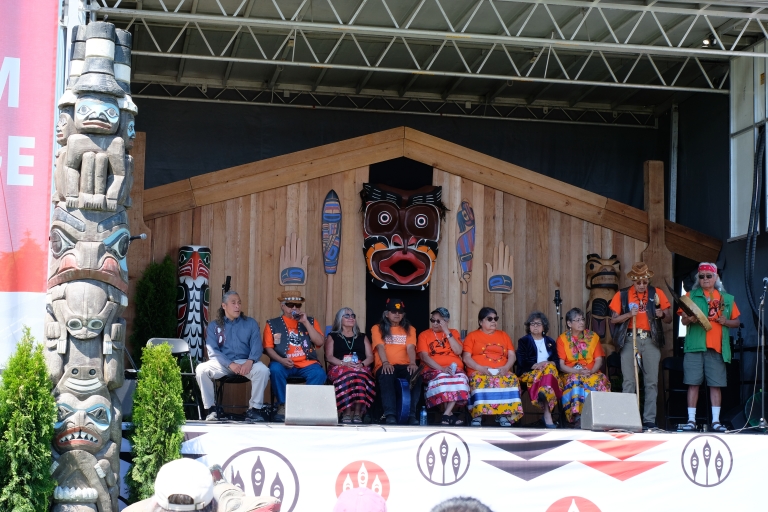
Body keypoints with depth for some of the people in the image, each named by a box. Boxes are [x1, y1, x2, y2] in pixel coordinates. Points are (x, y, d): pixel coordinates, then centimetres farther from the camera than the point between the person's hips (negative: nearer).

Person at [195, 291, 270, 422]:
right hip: (222, 363, 0)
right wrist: (230, 364, -18)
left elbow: (257, 346, 2)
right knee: (201, 369, -29)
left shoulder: (251, 323, 14)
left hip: (245, 362, 0)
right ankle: (211, 409, -16)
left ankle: (255, 409, -18)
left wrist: (250, 361, -21)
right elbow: (212, 351, -1)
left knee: (263, 370, -31)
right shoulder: (214, 326, 11)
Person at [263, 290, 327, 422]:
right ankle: (282, 405, -19)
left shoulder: (310, 321, 16)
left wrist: (306, 322, -3)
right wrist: (281, 360, -16)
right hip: (284, 364, -1)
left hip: (307, 364, 1)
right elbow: (268, 347, 3)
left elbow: (320, 342, 2)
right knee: (275, 369, -34)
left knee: (319, 373, -31)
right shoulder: (273, 324, 12)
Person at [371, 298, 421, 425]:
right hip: (385, 366, -2)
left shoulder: (409, 329, 20)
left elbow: (410, 347, 2)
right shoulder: (377, 328, 15)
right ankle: (390, 415, -47)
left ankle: (412, 414, -39)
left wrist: (412, 363, -19)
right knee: (386, 376, -40)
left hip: (404, 366, 2)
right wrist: (385, 362, -23)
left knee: (416, 374, -34)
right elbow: (380, 347, -3)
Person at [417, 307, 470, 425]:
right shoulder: (424, 335, 12)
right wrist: (441, 368, -17)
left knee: (460, 379, -35)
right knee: (441, 378, -38)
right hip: (433, 369, -2)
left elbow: (458, 351, 1)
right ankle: (450, 414, -31)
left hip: (455, 368, 2)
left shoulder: (453, 332, 19)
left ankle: (446, 414, -35)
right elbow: (424, 356, -2)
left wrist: (447, 332, -3)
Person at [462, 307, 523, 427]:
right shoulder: (472, 336, 14)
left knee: (512, 380, -31)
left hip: (501, 372, 3)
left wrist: (506, 368, -8)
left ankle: (503, 414, -31)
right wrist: (480, 368, -15)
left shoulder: (503, 335, 24)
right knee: (479, 381, -38)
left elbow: (512, 356, 14)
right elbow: (466, 358, 3)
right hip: (479, 372, -2)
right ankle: (477, 416, -34)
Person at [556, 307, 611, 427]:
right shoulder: (562, 339, 5)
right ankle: (577, 417, -43)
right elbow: (561, 365, -2)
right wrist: (577, 371, -18)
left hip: (591, 373, 2)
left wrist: (591, 371, -15)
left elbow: (599, 360, 5)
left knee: (601, 381, -32)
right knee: (574, 381, -37)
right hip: (571, 373, -2)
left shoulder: (593, 336, 13)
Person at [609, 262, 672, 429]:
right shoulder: (622, 295, 6)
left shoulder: (657, 294, 8)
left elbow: (669, 319, 8)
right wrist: (630, 314, -12)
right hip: (629, 339, -1)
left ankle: (649, 420, 2)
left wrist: (662, 314, -15)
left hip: (651, 340, 1)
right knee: (629, 381, -3)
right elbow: (613, 319, 4)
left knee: (652, 382, -1)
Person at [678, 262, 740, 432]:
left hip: (717, 347, 2)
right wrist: (689, 319, -20)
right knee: (693, 383, -3)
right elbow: (684, 320, 3)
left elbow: (736, 321, 17)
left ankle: (716, 421, 4)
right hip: (695, 345, -1)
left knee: (716, 384, 1)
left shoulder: (726, 298, 15)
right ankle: (691, 420, 0)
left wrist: (726, 322, -4)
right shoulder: (691, 296, 10)